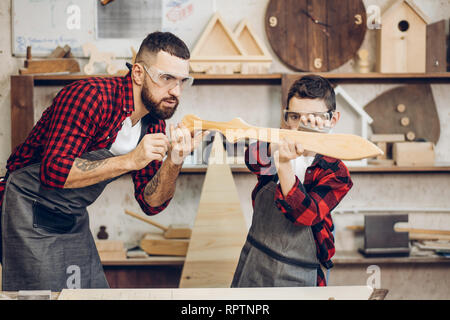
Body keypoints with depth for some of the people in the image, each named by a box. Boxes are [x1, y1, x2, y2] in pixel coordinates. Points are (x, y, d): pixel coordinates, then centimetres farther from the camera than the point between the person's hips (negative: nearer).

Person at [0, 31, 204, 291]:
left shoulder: (154, 124, 2)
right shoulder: (90, 96, -22)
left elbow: (151, 204, 2)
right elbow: (54, 171, -30)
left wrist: (173, 164, -18)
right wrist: (129, 161, -32)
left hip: (75, 221, 8)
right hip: (30, 217, -8)